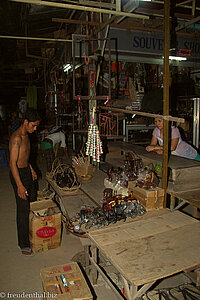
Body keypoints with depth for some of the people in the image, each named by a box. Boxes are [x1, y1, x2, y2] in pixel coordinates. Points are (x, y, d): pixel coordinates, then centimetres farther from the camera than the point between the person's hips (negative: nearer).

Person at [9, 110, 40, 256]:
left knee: (32, 203, 21)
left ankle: (30, 232, 41)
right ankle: (24, 244, 12)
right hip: (18, 174, -9)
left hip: (26, 171, 10)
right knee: (23, 209, -2)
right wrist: (20, 185, -30)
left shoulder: (26, 135, 6)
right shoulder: (16, 138, -24)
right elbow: (13, 163, -27)